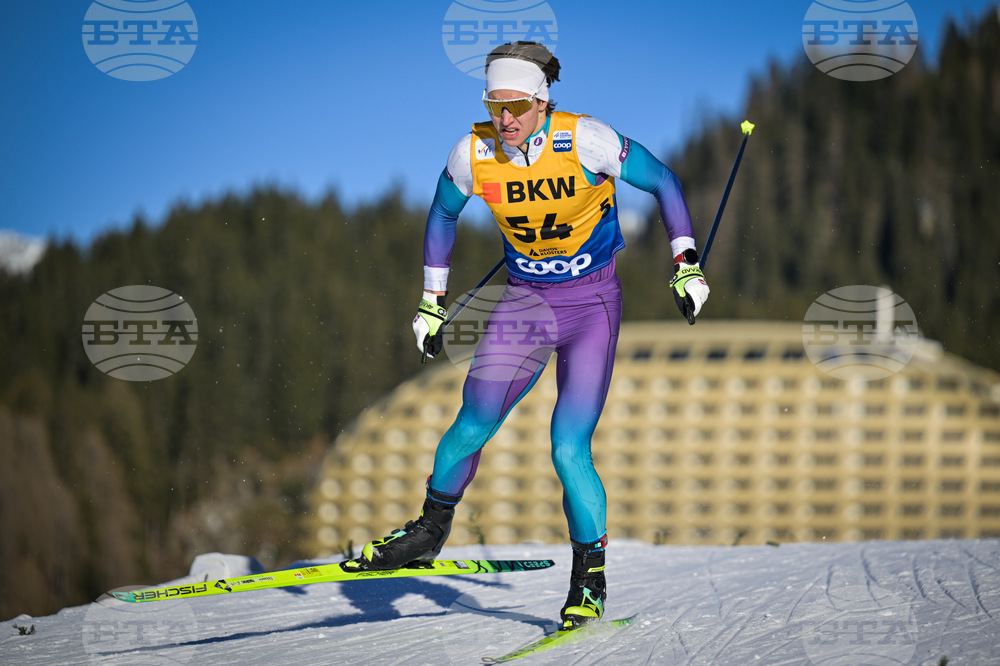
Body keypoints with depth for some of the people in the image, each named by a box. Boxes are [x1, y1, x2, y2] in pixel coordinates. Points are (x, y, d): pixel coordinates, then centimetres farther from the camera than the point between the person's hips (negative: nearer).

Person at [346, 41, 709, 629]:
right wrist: (433, 300, 11)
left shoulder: (584, 141, -21)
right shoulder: (474, 154, -12)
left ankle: (590, 580, 3)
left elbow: (664, 182, -8)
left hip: (592, 304, -3)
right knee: (473, 427, -7)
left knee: (569, 451, -12)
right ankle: (430, 531, 18)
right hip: (525, 299, 3)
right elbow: (443, 215, 9)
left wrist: (686, 264, -9)